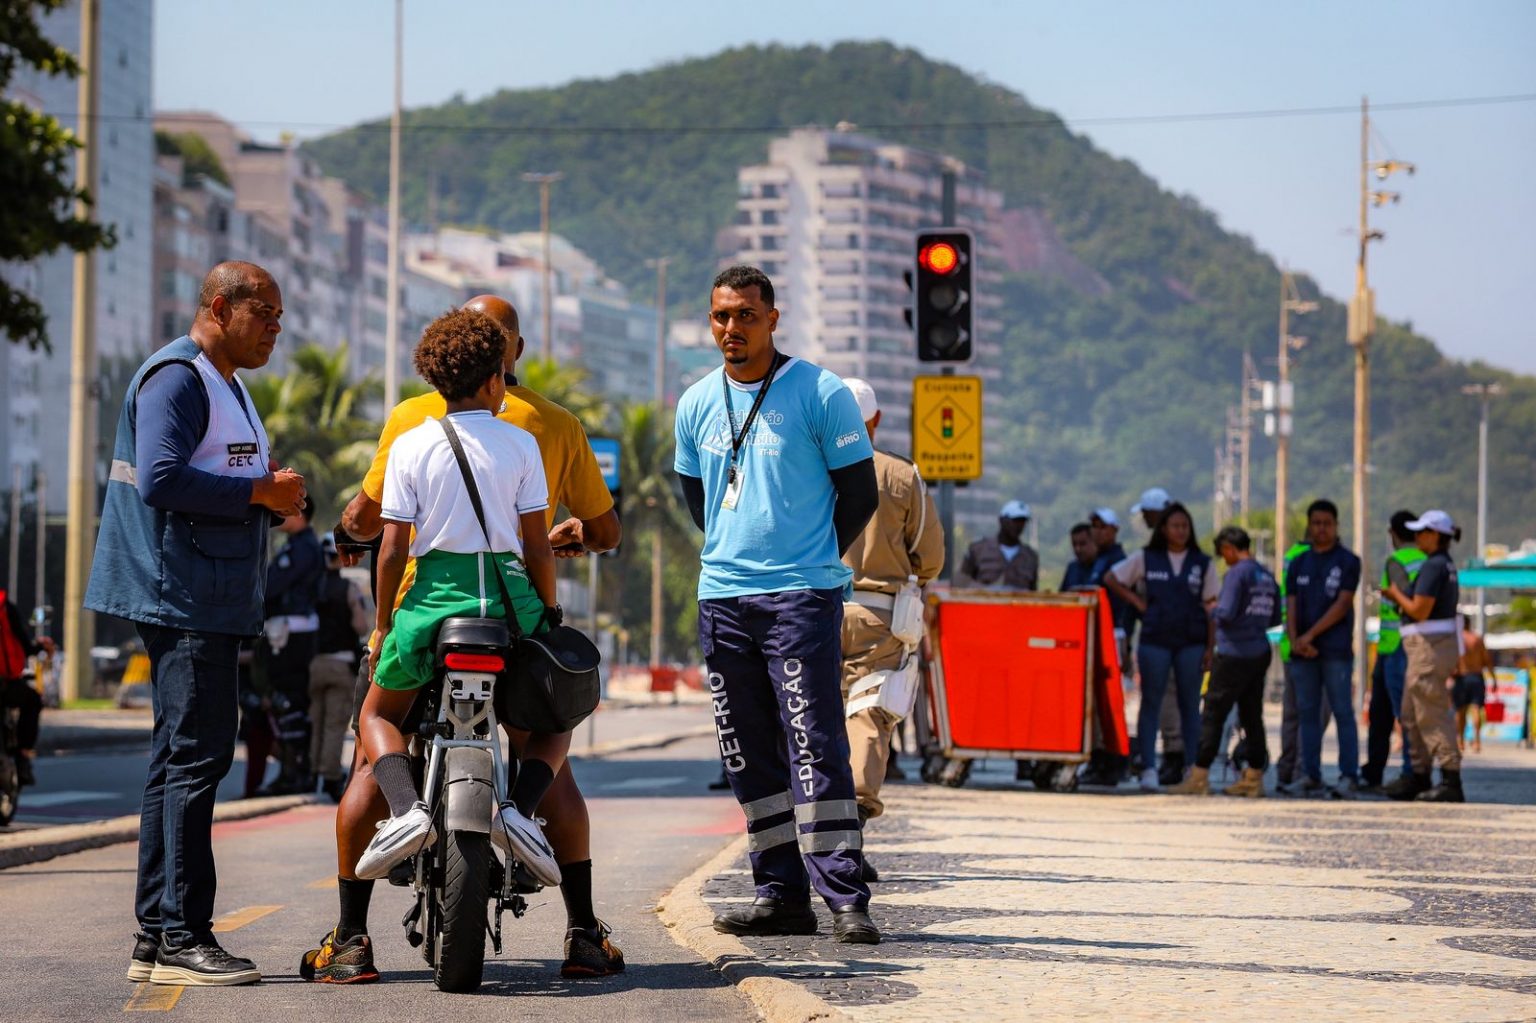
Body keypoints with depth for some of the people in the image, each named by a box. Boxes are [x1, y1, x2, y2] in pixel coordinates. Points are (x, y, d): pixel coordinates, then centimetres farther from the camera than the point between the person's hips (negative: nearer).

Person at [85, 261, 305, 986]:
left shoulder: (225, 384, 22)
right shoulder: (178, 377, -11)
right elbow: (160, 479, -23)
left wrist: (276, 499, 8)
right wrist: (261, 493, -17)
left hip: (211, 601, 11)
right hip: (184, 598, -11)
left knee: (179, 762, 10)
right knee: (197, 757, -12)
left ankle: (155, 938, 13)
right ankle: (181, 938, -12)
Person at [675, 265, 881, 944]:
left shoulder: (821, 394, -5)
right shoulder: (696, 404, 10)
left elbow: (860, 492, 1)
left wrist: (810, 560, 5)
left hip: (801, 597, -6)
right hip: (721, 597, 6)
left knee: (815, 746, -11)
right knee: (748, 754, 7)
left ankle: (845, 895, -10)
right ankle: (780, 894, 13)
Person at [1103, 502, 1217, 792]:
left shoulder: (1202, 563, 8)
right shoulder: (1146, 558, 6)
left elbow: (1211, 607, 6)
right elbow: (1111, 580, 14)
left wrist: (1211, 647, -1)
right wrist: (1138, 602, 4)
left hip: (1191, 642, 1)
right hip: (1154, 640, 0)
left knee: (1190, 705, 4)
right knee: (1151, 704, -3)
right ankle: (1148, 769, -4)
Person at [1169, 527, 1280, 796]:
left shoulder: (1237, 573, -13)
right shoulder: (1267, 576, 11)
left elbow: (1226, 613, -20)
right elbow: (1275, 618, 17)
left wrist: (1213, 610, 0)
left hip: (1234, 655, -7)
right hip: (1260, 653, 7)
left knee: (1213, 714, -3)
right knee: (1252, 716, 11)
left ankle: (1199, 777, -2)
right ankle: (1254, 778, 14)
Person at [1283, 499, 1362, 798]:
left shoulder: (1347, 561, 2)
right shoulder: (1299, 563, 16)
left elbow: (1342, 605, -6)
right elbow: (1291, 606, 10)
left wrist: (1311, 634, -12)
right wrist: (1294, 639, -8)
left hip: (1336, 650, -5)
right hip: (1303, 651, 5)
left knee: (1342, 711, -6)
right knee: (1307, 713, 6)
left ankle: (1349, 777, -7)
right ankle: (1310, 776, 10)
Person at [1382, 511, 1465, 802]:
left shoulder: (1433, 566, -16)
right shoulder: (1446, 565, 15)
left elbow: (1420, 611, -20)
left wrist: (1397, 594, -4)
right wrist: (1399, 597, 17)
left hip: (1430, 646, -11)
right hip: (1433, 646, 11)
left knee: (1432, 715, -10)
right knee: (1412, 715, 16)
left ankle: (1451, 781, -11)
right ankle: (1419, 777, 21)